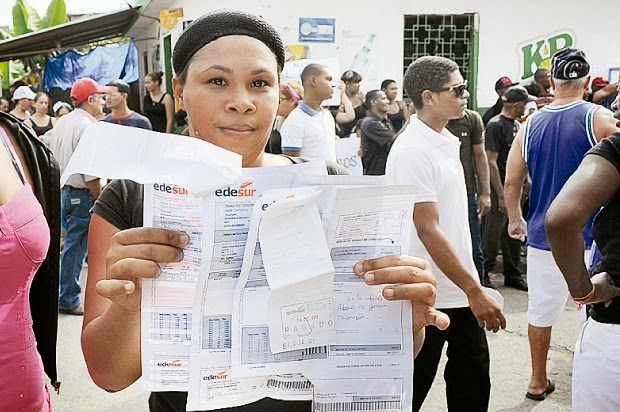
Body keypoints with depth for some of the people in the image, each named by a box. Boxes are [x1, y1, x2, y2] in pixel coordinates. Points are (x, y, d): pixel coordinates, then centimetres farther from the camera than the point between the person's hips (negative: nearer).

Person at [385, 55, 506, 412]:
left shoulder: (448, 141, 10)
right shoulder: (412, 151, -19)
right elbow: (428, 231, -23)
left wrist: (472, 287, 19)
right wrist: (475, 291, -21)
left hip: (460, 290, 9)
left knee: (473, 381, 16)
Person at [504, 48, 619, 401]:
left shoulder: (531, 124, 4)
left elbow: (511, 181, 7)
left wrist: (515, 219, 21)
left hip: (542, 236, 4)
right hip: (590, 237, -4)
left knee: (542, 310, 14)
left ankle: (538, 382, 29)